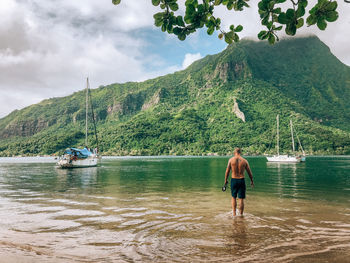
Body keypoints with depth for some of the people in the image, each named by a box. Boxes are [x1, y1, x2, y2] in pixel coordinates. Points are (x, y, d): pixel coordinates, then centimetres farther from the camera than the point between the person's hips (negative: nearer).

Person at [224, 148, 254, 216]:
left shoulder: (231, 160, -3)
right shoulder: (245, 161, -1)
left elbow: (227, 171, -2)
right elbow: (249, 172, 7)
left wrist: (225, 180, 9)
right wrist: (252, 181, 20)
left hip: (233, 180, 0)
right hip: (241, 180, 0)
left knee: (233, 197, 16)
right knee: (241, 199, 8)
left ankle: (234, 214, 13)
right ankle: (241, 215, 13)